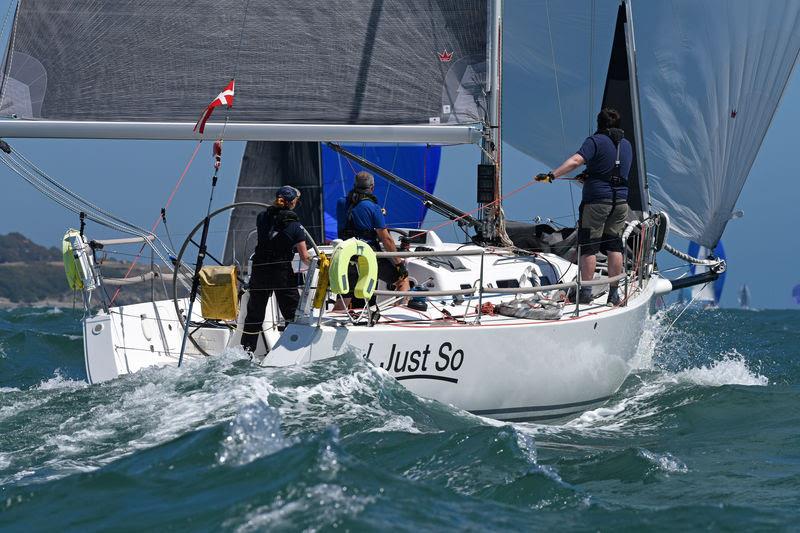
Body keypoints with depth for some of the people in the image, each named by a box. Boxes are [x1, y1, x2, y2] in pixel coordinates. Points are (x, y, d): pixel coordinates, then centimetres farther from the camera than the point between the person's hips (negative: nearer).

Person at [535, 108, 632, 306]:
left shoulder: (596, 141, -6)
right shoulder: (626, 145, 15)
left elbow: (576, 161, -21)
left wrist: (552, 175, -25)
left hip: (596, 200, -6)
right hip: (620, 200, 6)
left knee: (588, 246, -2)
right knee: (614, 246, 8)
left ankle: (586, 291, -4)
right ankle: (614, 293, 8)